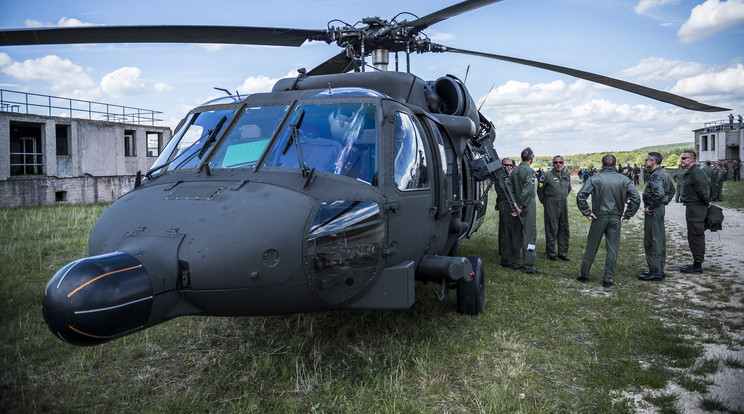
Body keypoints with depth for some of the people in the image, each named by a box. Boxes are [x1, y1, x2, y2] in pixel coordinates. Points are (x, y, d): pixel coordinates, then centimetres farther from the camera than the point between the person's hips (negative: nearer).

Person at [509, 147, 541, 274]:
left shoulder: (514, 171, 8)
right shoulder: (529, 171, -14)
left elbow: (510, 189, 6)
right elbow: (527, 190, -21)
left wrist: (515, 205, 6)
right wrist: (521, 205, -11)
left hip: (518, 206, 7)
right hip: (528, 206, -7)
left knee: (517, 234, 13)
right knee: (529, 235, -4)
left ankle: (515, 262, 20)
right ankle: (529, 266, -3)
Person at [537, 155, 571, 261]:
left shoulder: (567, 175, 8)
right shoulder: (547, 175, -9)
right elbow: (540, 189, 0)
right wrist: (544, 202, 5)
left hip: (563, 205, 6)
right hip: (551, 206, -5)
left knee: (564, 228, 7)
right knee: (552, 229, -2)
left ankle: (563, 252, 16)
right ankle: (551, 253, 9)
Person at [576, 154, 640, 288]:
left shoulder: (595, 179, -6)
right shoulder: (624, 179, 1)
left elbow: (580, 196, -15)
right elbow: (636, 198, -4)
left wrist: (587, 213, -7)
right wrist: (627, 215, 0)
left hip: (599, 217, -1)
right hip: (616, 219, 1)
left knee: (591, 247, 9)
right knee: (612, 248, 7)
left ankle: (584, 274, 19)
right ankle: (608, 279, 9)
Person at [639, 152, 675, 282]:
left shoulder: (656, 175, -19)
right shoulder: (664, 173, 14)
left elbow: (659, 194, -32)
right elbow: (671, 191, 27)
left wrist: (650, 207, -21)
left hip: (653, 211, -11)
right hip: (661, 208, 11)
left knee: (652, 242, -5)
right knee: (660, 240, 15)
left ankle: (655, 272, -1)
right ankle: (660, 270, 24)